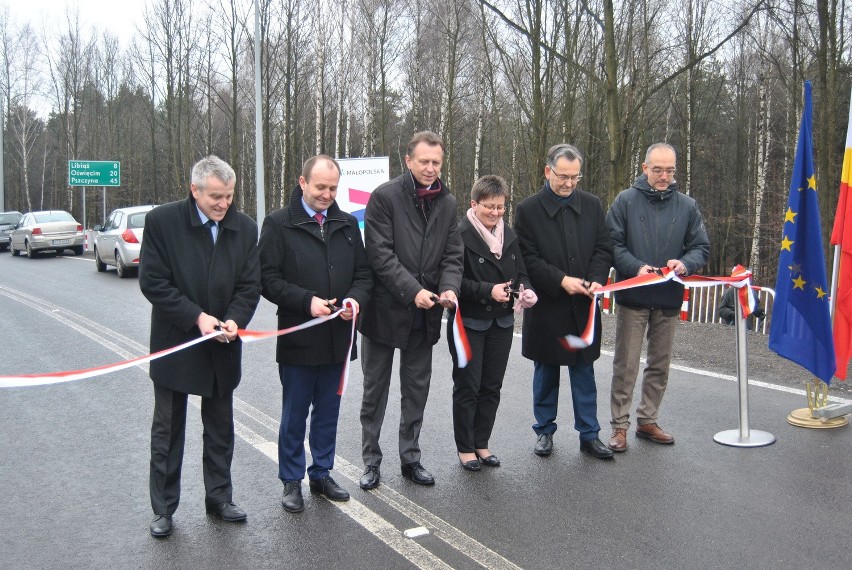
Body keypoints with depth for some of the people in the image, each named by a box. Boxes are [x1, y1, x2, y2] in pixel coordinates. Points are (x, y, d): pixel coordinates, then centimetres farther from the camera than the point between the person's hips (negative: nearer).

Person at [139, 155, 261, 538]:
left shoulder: (245, 228, -2)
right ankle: (164, 508, 22)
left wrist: (234, 320, -18)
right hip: (175, 343, -3)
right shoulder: (162, 221, -11)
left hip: (223, 347, 3)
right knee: (167, 430, 9)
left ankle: (219, 498, 30)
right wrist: (197, 317, -18)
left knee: (220, 428, 14)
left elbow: (250, 285, 0)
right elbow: (152, 282, -12)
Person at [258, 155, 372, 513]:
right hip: (298, 338, -4)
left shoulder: (348, 225, 9)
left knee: (328, 413, 16)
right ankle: (292, 481, 24)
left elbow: (363, 272, 10)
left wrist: (356, 297, -11)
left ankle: (321, 474, 31)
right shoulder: (279, 224, -5)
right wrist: (306, 301, -21)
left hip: (337, 338, 4)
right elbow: (268, 278, -9)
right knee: (294, 415, 9)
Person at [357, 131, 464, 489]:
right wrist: (413, 290, -23)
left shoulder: (448, 203, 6)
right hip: (385, 308, -4)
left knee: (417, 389, 13)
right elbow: (380, 254, -15)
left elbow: (452, 255, 5)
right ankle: (371, 461, 20)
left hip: (424, 313, 4)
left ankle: (410, 458, 26)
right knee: (375, 390, 8)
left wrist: (449, 287, -15)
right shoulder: (385, 197, -10)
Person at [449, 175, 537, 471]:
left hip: (501, 323, 6)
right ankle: (465, 447, 20)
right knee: (467, 387, 5)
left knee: (492, 387, 13)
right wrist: (488, 290, -25)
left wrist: (525, 291, -8)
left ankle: (481, 443, 27)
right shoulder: (461, 235, -15)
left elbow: (521, 272, 12)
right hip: (469, 323, -6)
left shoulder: (509, 235, 7)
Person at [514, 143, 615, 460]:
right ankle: (544, 431, 26)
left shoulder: (592, 205, 6)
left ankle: (589, 435, 19)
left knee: (584, 372, 9)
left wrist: (596, 279, -12)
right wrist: (561, 280, -19)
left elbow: (603, 249, 6)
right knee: (546, 372, 12)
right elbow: (527, 258, -9)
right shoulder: (528, 210, -5)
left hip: (583, 306, 2)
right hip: (546, 305, -2)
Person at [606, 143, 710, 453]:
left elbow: (701, 247, 6)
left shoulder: (687, 206, 5)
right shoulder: (625, 201, -3)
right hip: (632, 298, -3)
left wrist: (685, 263, -16)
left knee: (660, 365, 13)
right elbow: (612, 244, -7)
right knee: (626, 365, 1)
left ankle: (647, 420, 27)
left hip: (669, 299, 4)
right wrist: (636, 267, -23)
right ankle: (619, 425, 11)